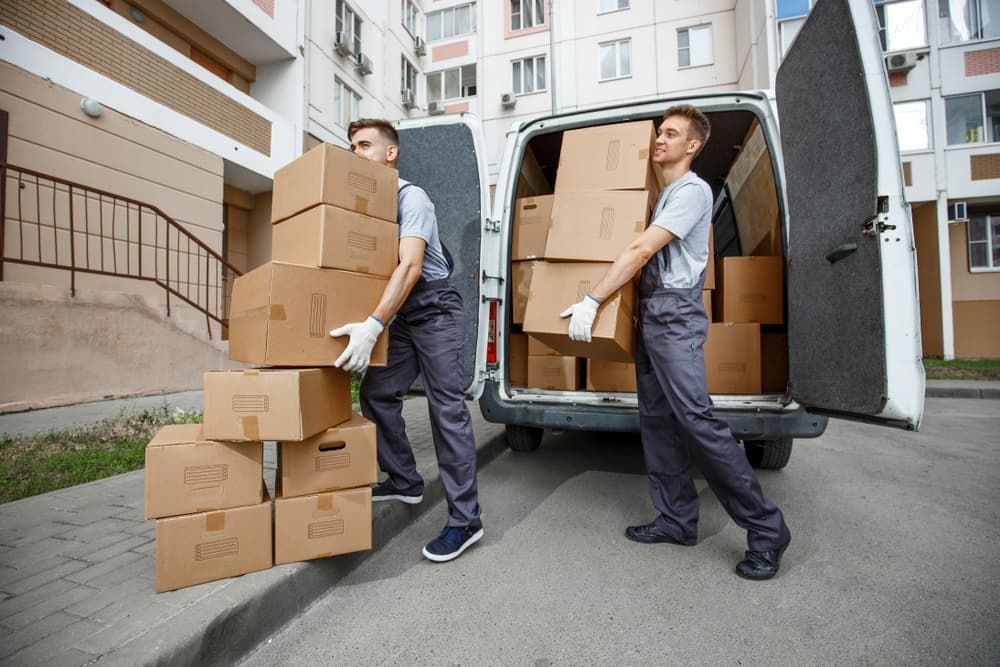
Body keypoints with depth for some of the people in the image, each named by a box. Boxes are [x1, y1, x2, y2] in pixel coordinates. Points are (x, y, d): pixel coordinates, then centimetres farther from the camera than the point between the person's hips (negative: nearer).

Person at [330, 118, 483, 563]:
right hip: (402, 314, 8)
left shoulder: (411, 197, -13)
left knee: (446, 407, -10)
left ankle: (465, 520, -4)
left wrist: (373, 326, -34)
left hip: (436, 309, -8)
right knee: (375, 392, 9)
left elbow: (410, 267, -25)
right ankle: (404, 481, 25)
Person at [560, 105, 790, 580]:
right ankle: (678, 520, 17)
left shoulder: (692, 190, -6)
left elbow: (641, 250, -16)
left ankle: (765, 528, 1)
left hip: (675, 314, -9)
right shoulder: (663, 194, 22)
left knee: (697, 419, -13)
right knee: (657, 420, 8)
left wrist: (592, 301, -18)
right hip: (650, 314, 9)